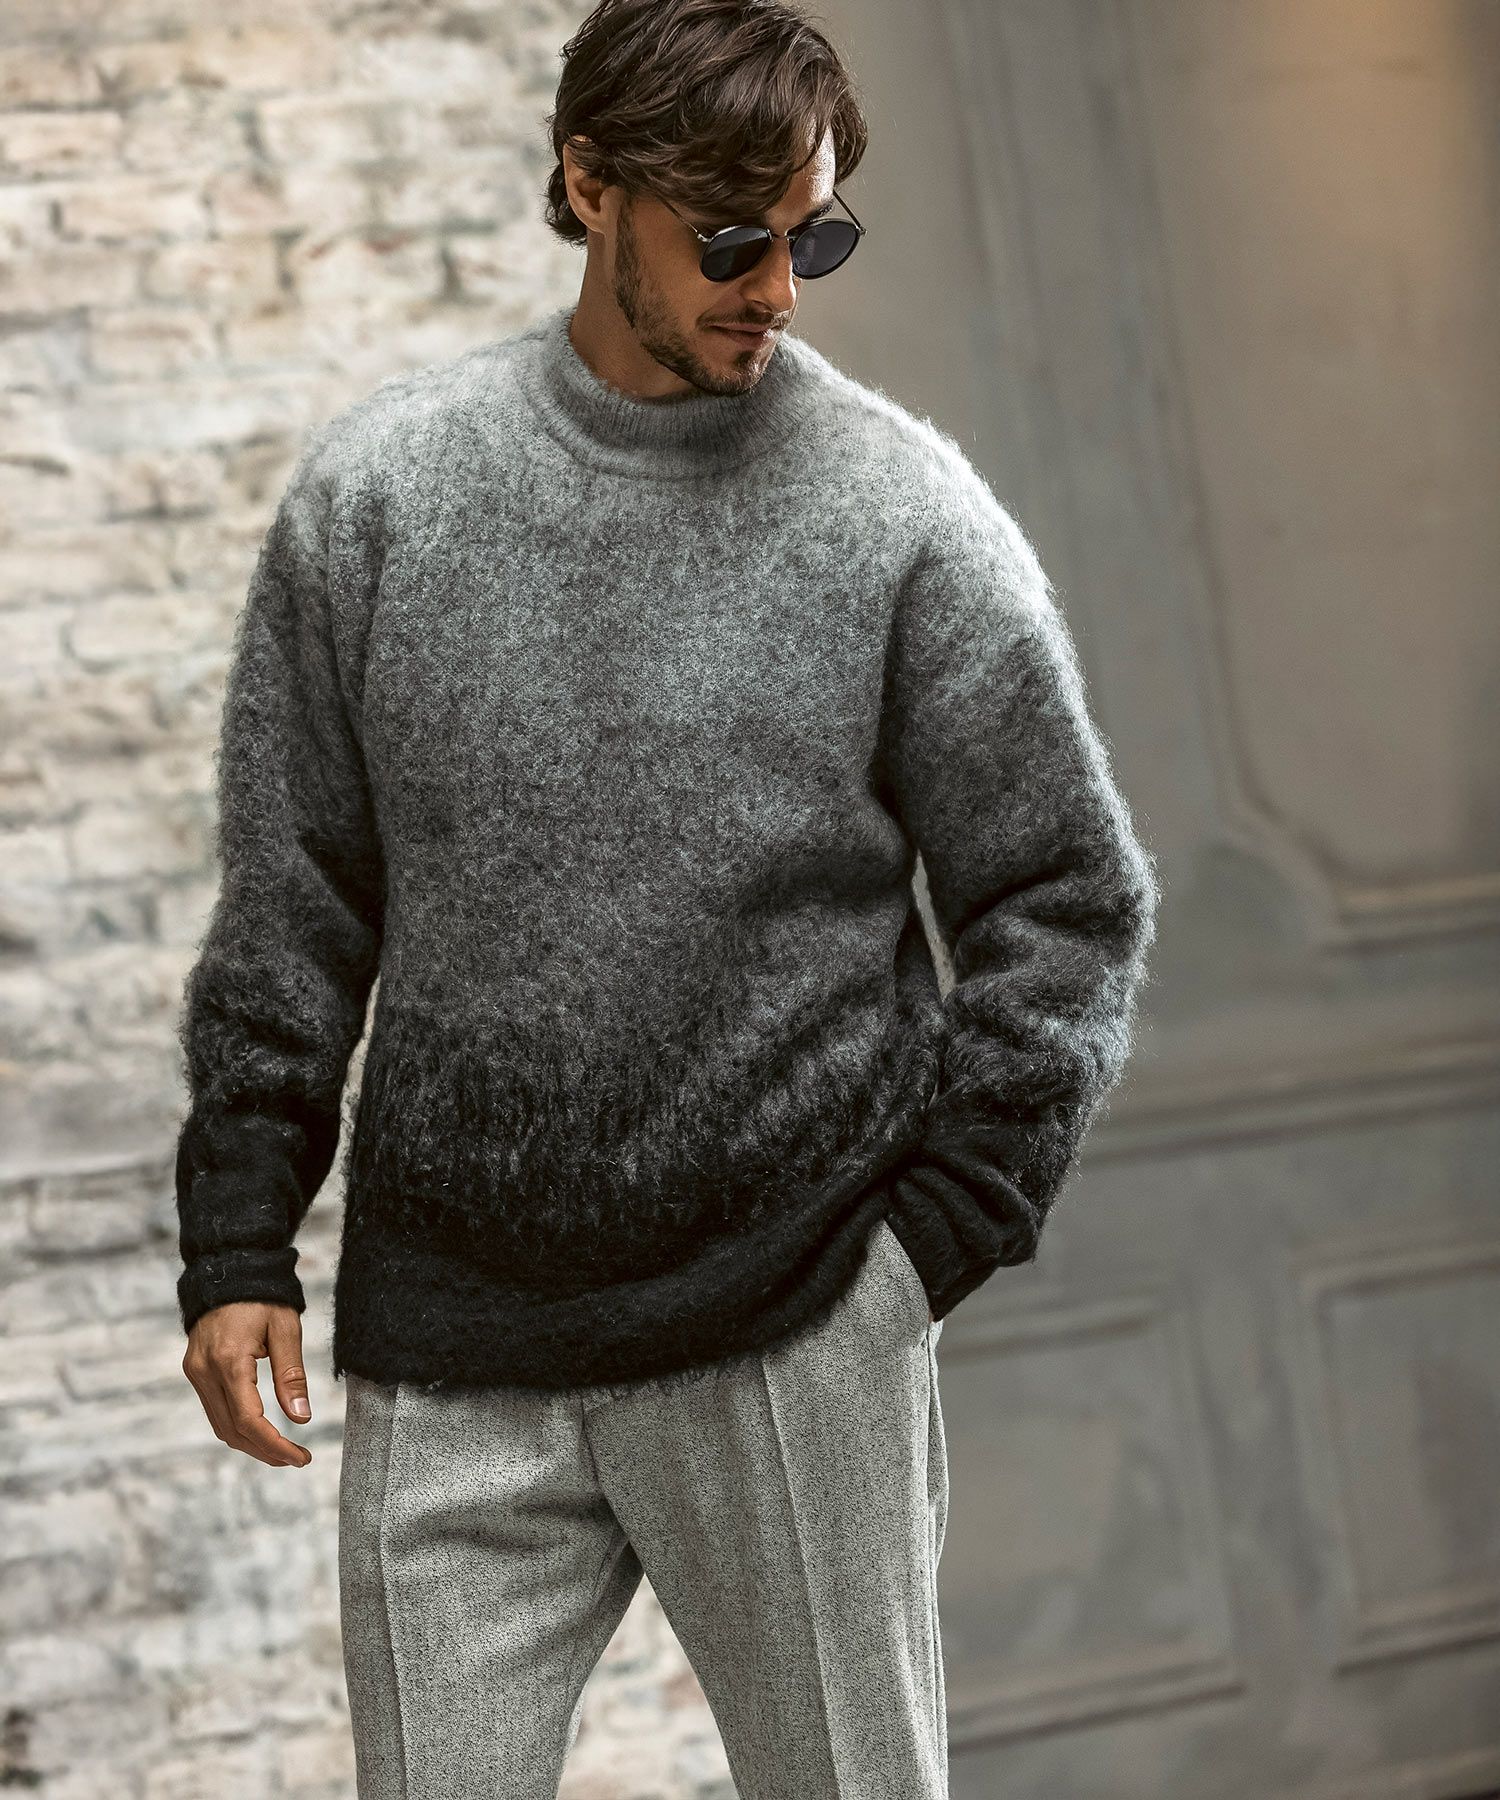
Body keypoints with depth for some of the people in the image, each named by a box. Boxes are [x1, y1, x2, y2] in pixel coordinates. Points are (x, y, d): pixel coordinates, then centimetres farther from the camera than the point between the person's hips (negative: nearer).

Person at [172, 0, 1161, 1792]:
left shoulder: (908, 513, -1)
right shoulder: (377, 487, 4)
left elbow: (1071, 902, 3)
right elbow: (291, 896, 8)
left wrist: (941, 1227, -5)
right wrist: (238, 1246, 4)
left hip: (792, 1343, -1)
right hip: (447, 1363, 2)